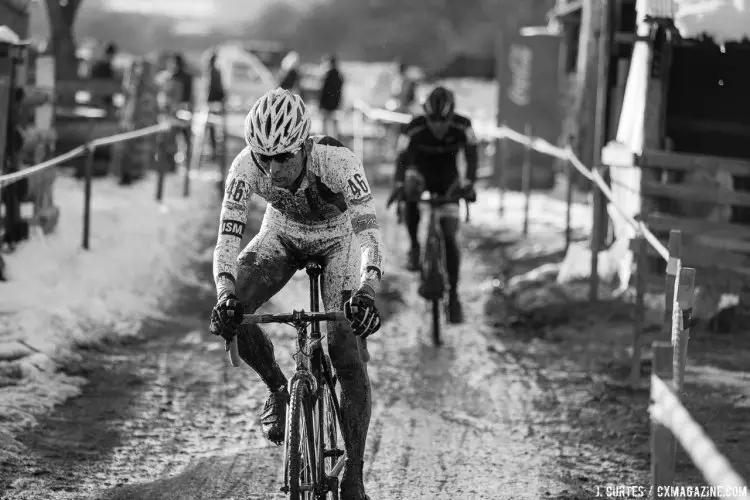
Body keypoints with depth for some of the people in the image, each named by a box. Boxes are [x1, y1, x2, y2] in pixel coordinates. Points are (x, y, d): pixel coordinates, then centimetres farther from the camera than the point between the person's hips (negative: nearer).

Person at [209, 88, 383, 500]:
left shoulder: (336, 161, -38)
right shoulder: (245, 167, -31)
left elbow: (368, 231, -45)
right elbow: (227, 238, -30)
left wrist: (366, 291, -63)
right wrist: (225, 295, -49)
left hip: (336, 241, -2)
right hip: (282, 237, 2)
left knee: (349, 357, -17)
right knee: (228, 315, -24)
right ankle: (277, 388, 6)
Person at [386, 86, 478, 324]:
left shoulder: (462, 126, -26)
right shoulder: (415, 128, -29)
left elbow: (471, 156, -27)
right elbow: (402, 159, -31)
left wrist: (468, 184, -44)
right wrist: (398, 185, -48)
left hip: (447, 180, 0)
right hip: (420, 172, 0)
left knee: (450, 237, -8)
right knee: (410, 194, -35)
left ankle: (453, 295, 1)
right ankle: (414, 247, -13)